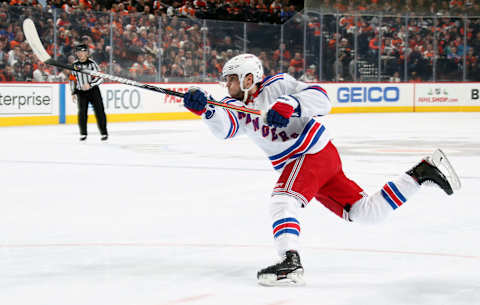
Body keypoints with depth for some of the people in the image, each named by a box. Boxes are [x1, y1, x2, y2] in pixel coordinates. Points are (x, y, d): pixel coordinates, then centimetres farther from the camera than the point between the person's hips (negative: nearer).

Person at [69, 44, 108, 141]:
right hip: (81, 92, 3)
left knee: (99, 111, -5)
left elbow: (100, 77, -16)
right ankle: (83, 133, 8)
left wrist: (90, 84, -28)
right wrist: (73, 92, 10)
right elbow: (72, 79, 14)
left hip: (93, 90, -3)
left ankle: (104, 133, 2)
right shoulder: (75, 65, 3)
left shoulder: (92, 63, -11)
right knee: (82, 112, -5)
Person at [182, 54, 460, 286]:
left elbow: (322, 99, -19)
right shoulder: (239, 108, 9)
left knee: (283, 199, -26)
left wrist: (289, 104, -34)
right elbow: (225, 127, -13)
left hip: (313, 152, -8)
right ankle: (422, 173, 17)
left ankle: (291, 264, -39)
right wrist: (205, 109, -31)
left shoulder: (277, 85, -10)